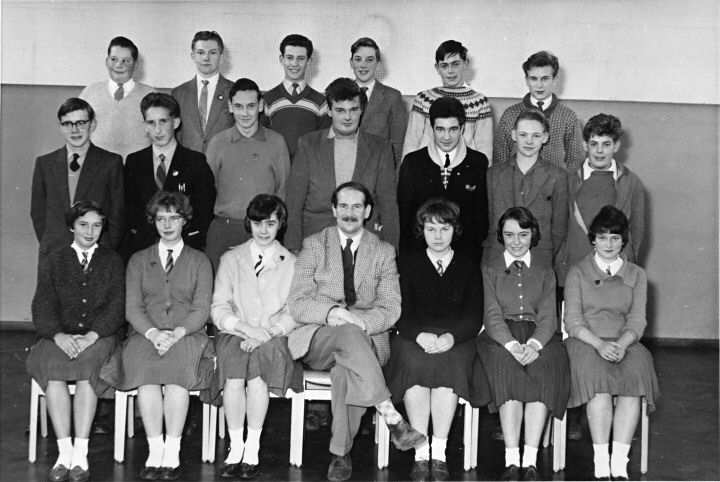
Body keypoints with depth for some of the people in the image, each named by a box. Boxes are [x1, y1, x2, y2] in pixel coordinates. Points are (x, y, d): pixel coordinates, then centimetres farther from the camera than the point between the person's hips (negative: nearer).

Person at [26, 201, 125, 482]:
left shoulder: (112, 262, 15)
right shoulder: (53, 263, 17)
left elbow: (116, 307, 3)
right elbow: (42, 308, 5)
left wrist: (91, 336, -15)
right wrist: (59, 335, -16)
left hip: (98, 337, -1)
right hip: (60, 337, 1)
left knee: (88, 362, -34)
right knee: (52, 365, -32)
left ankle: (80, 454, -33)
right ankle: (64, 453, -31)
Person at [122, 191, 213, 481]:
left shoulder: (199, 262, 15)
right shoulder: (138, 261, 19)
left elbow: (202, 309, 3)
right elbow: (132, 307, 6)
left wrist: (177, 333, -16)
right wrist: (153, 333, -14)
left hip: (186, 336, -1)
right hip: (146, 335, 1)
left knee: (177, 364, -35)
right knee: (145, 369, -33)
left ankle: (172, 453, -32)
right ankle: (155, 452, -29)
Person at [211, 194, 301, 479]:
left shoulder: (292, 264, 14)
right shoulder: (231, 259, 16)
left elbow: (295, 314, 4)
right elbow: (219, 309, 7)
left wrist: (267, 331, -15)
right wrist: (246, 327, -12)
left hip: (274, 338, -1)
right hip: (234, 335, 1)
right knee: (234, 375, -32)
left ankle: (252, 449, -27)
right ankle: (236, 447, -23)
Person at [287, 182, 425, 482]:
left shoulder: (383, 252, 11)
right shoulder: (313, 245, 10)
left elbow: (391, 309, 1)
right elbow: (296, 303, 0)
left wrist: (358, 319, -20)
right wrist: (330, 312, -21)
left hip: (366, 338, 0)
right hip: (318, 338, 0)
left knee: (346, 369, -36)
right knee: (348, 334, -37)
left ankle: (340, 454, -27)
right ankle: (391, 419, -41)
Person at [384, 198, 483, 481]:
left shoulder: (468, 268, 17)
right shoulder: (408, 265, 17)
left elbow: (474, 318, 6)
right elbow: (400, 314, 5)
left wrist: (451, 337, -16)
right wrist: (420, 335, -17)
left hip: (455, 342, 0)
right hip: (414, 338, 0)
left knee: (448, 361, -34)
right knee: (413, 361, -34)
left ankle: (439, 453, -32)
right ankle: (420, 454, -32)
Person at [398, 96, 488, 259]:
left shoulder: (479, 163, 2)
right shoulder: (412, 162, 3)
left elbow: (483, 214, 3)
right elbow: (403, 213, 4)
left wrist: (479, 253, -2)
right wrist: (404, 256, 0)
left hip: (466, 252, 0)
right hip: (419, 250, 0)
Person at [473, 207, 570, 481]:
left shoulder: (545, 273, 20)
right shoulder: (489, 270, 16)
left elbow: (548, 316, 5)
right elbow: (492, 315, 1)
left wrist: (533, 344, -17)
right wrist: (513, 345, -19)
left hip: (538, 338, 1)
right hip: (499, 338, -1)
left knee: (544, 370, -32)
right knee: (507, 365, -34)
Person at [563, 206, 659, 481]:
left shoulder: (637, 275, 17)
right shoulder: (577, 272, 11)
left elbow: (637, 321, 6)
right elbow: (573, 321, 0)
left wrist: (621, 344, -17)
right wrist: (599, 344, -18)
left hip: (624, 343, 2)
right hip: (586, 342, -1)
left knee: (635, 373, -32)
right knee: (598, 379, -34)